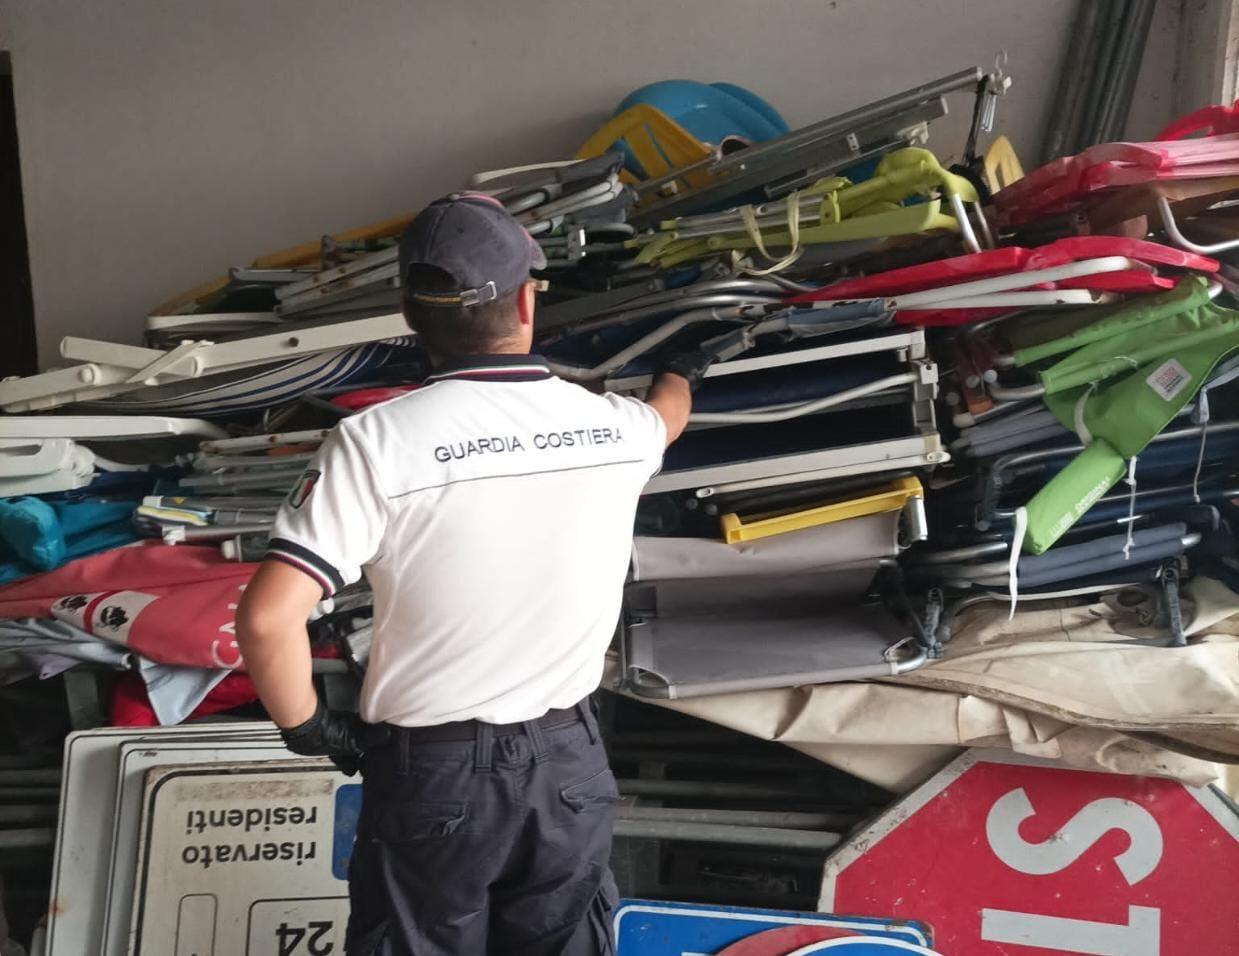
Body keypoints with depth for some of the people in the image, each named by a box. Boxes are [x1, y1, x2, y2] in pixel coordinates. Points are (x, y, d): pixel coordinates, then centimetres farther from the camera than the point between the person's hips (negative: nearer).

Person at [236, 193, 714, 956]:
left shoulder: (376, 442, -19)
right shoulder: (614, 427, -6)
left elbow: (268, 619, -23)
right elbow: (666, 416, 20)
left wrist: (307, 727, -4)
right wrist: (683, 372, 44)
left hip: (431, 772, -2)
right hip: (568, 762, 3)